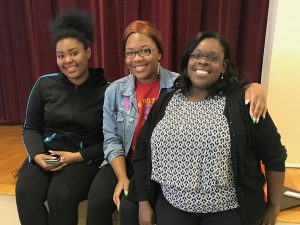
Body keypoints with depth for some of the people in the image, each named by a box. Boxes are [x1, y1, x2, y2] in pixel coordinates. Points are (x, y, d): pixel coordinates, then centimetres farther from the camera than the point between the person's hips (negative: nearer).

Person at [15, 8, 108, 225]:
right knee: (26, 193, -25)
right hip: (45, 153, 3)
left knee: (61, 195, -29)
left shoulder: (106, 91, -5)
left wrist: (78, 156, -15)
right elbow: (31, 128, 9)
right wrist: (37, 155, -10)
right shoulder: (44, 84, 4)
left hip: (85, 157, -2)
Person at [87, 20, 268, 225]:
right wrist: (122, 178, -11)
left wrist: (252, 87, -35)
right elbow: (111, 139, -1)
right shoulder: (115, 91, -1)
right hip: (124, 162, 3)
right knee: (97, 202, -15)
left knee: (130, 208, -20)